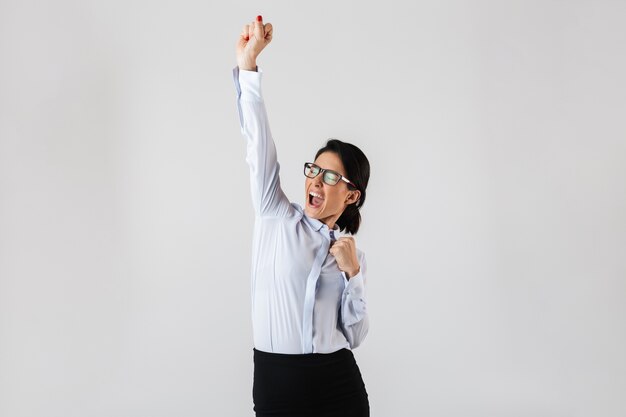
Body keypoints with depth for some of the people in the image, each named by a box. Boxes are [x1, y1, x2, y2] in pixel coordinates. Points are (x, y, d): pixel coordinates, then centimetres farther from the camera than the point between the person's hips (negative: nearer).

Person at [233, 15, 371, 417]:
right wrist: (248, 65, -13)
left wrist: (352, 275, -8)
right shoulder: (277, 217, 3)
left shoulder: (352, 252, 7)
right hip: (276, 384, -1)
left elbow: (355, 336, 5)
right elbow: (258, 145, -6)